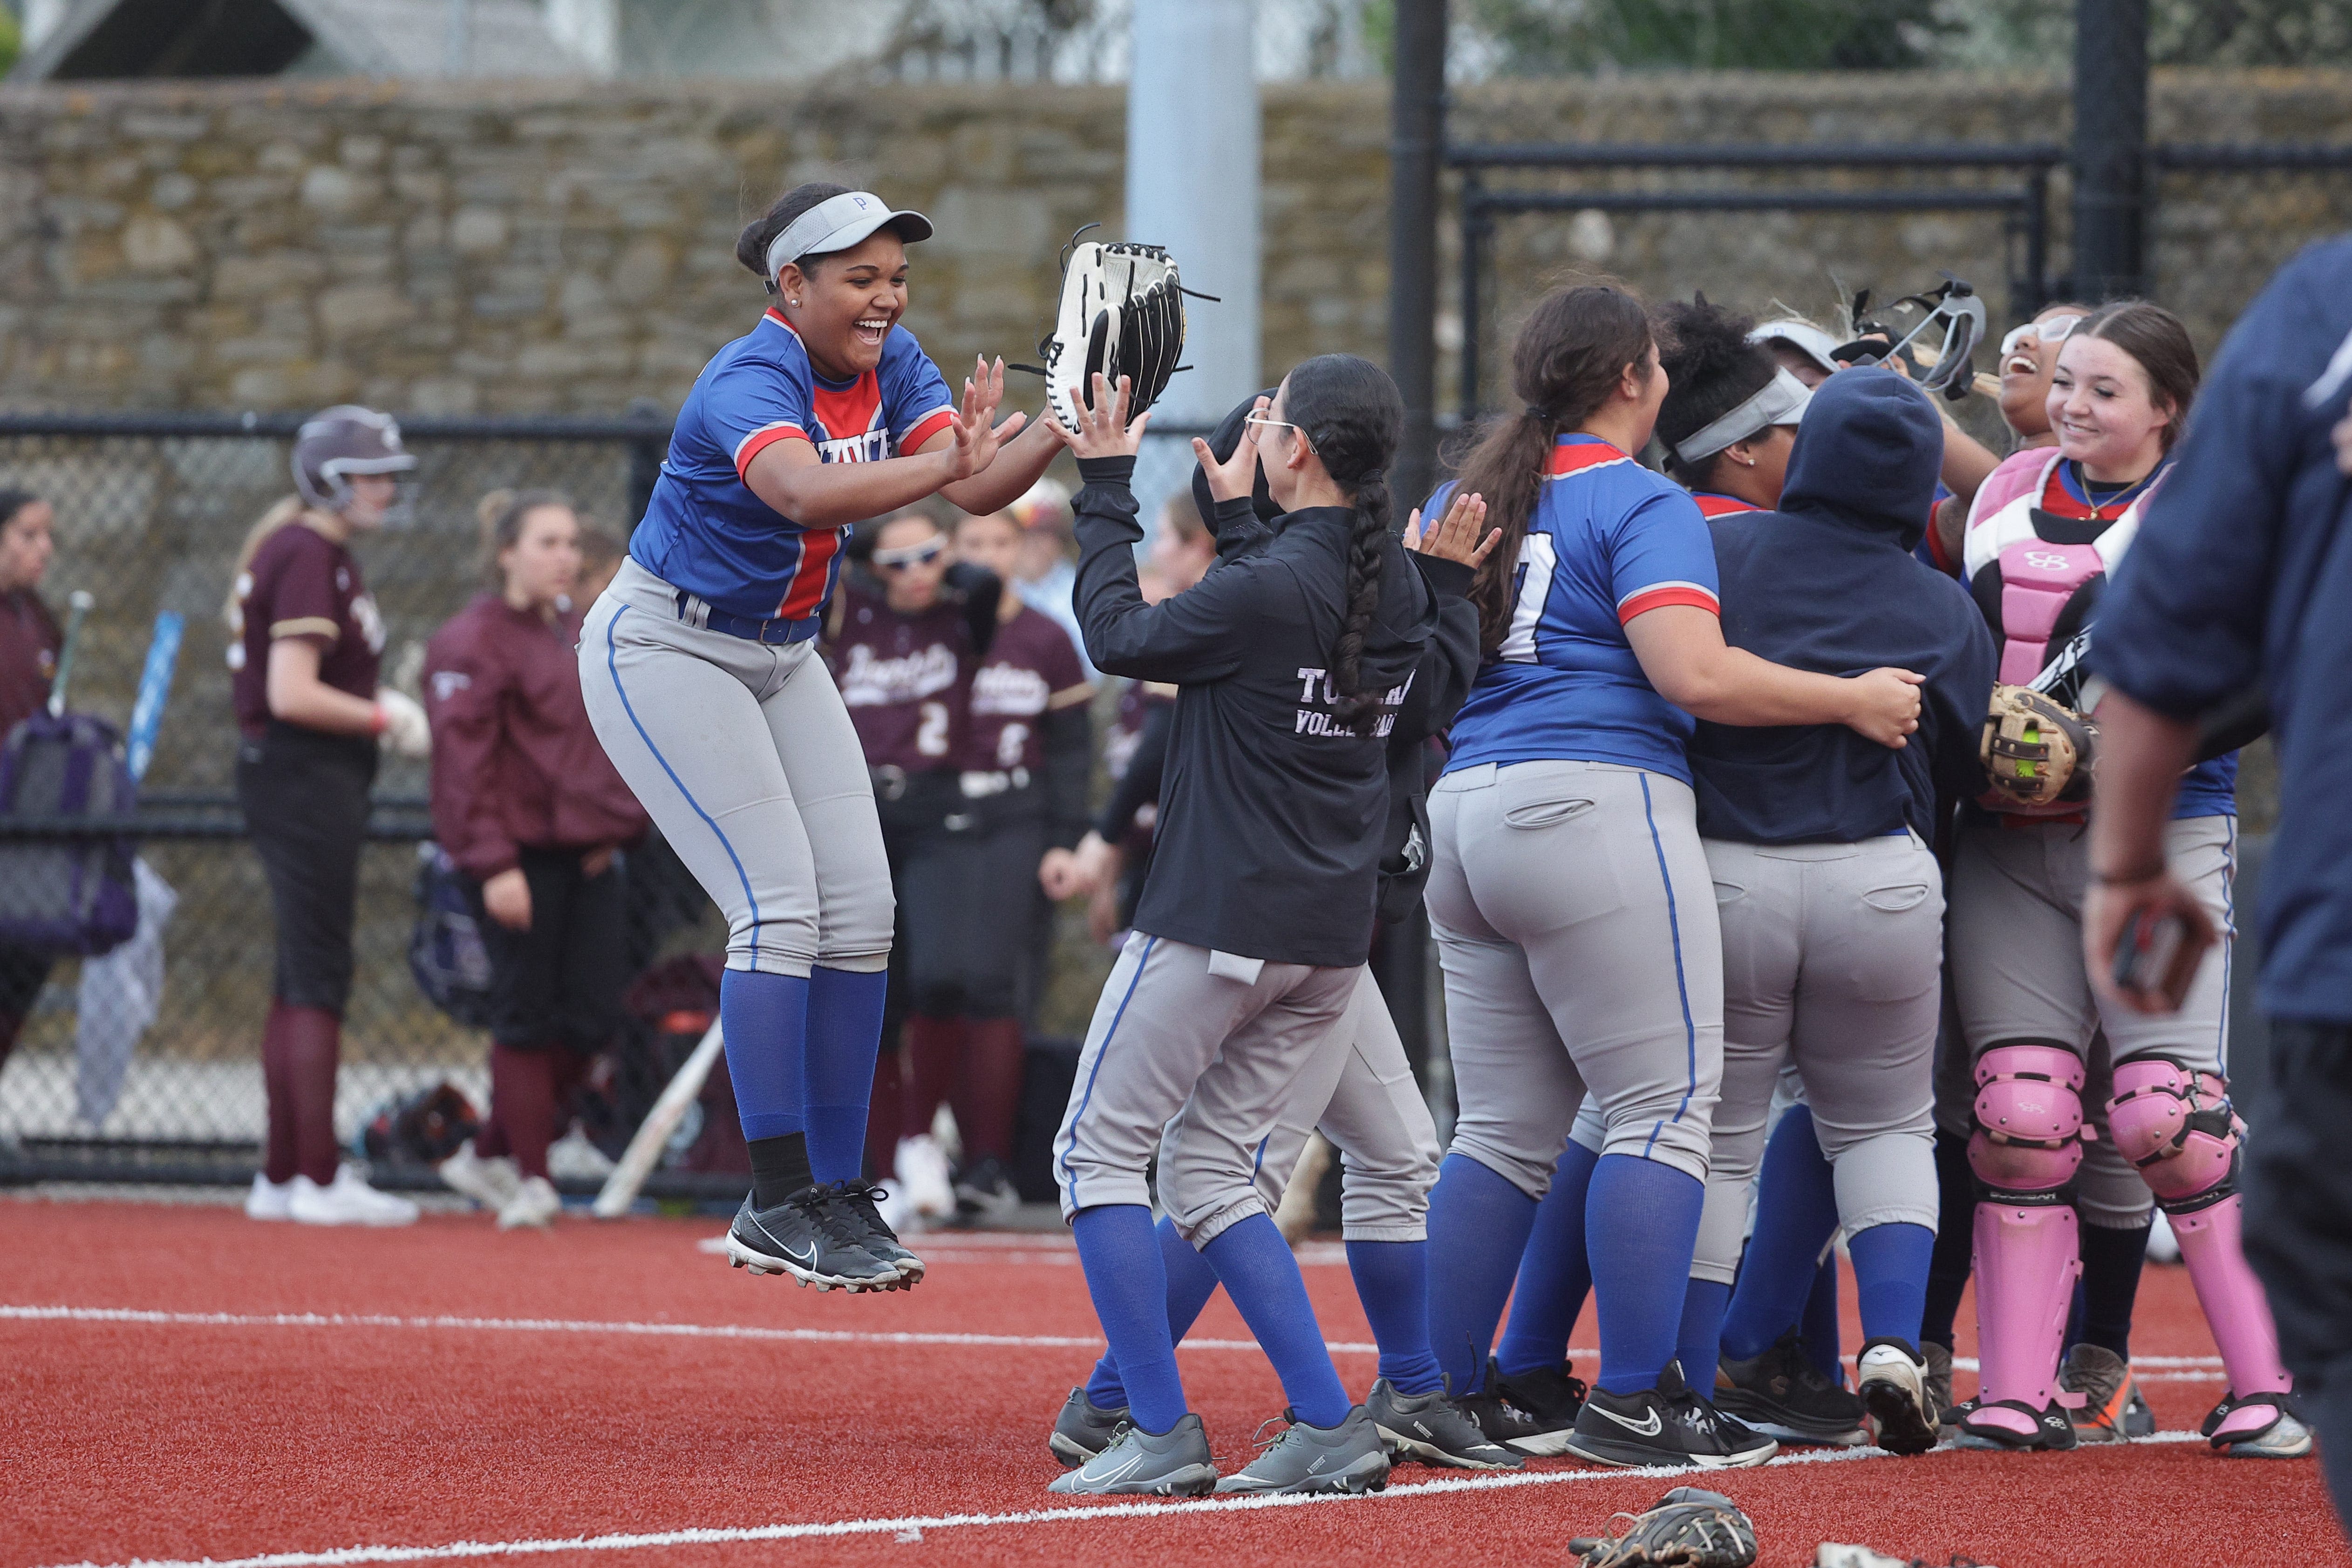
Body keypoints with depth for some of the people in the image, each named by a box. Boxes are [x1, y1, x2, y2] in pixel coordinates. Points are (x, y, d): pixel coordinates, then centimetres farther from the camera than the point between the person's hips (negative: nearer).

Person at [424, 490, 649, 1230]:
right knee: (528, 1018, -3)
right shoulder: (473, 640, -8)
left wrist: (614, 830, 11)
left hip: (587, 856, 8)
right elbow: (465, 759, -14)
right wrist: (494, 865, -20)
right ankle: (530, 1181, 6)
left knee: (593, 1017, 4)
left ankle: (489, 1155, 18)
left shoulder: (580, 633, 17)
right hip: (520, 856, -8)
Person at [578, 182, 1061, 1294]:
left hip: (781, 658, 8)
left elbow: (979, 488, -17)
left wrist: (1063, 430, -34)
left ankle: (838, 1193, 6)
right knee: (780, 903, -18)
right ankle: (777, 1205, -17)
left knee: (859, 910, 0)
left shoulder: (892, 366, -4)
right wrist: (944, 464, -60)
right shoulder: (752, 381, -28)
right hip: (666, 650, -8)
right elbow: (806, 494, -49)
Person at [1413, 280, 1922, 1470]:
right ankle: (1632, 1403, -10)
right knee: (1664, 1106, -4)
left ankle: (1448, 1393, 10)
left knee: (1503, 1128, 12)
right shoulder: (1643, 504, -6)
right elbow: (1696, 673, -18)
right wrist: (1853, 701, -8)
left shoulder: (1462, 501, 17)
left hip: (1465, 809, 8)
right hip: (1598, 810, -8)